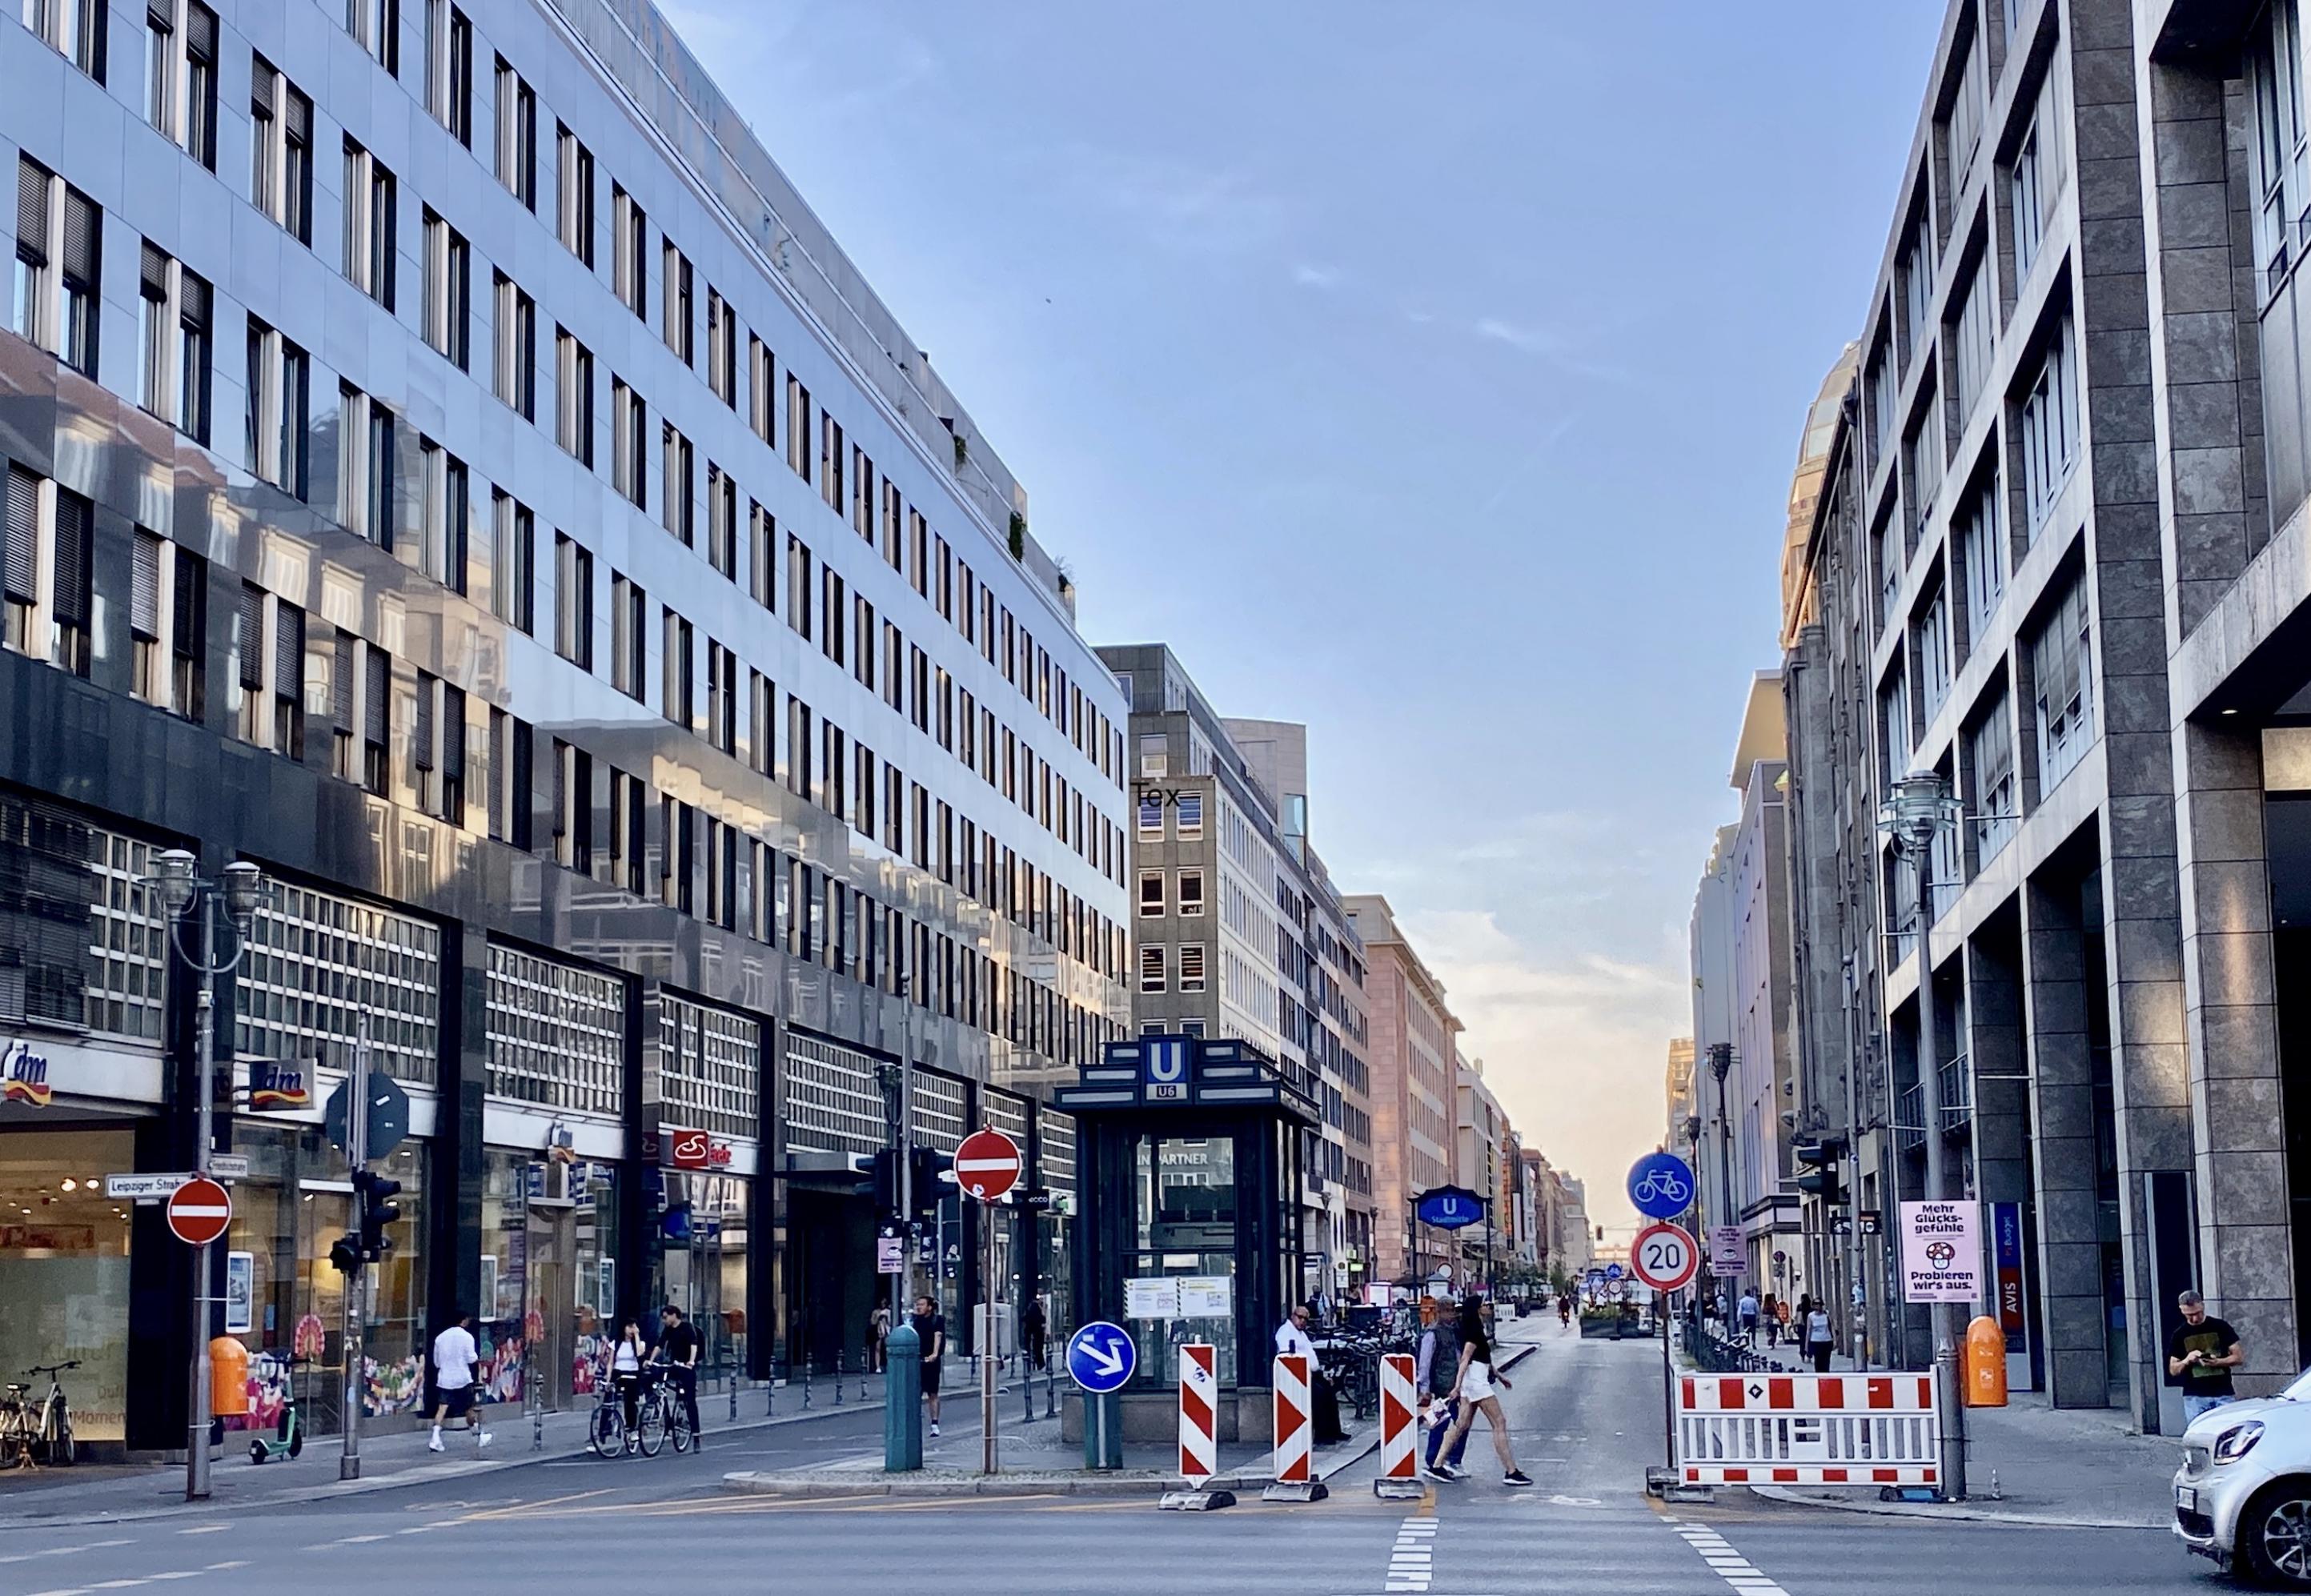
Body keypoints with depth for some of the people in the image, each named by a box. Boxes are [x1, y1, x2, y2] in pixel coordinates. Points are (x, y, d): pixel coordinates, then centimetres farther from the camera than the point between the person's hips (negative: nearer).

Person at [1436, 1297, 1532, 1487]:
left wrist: (1498, 1375, 31)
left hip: (1472, 1382, 10)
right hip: (1477, 1381, -10)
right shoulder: (1474, 1333, -15)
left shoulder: (1475, 1331, 15)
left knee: (1462, 1425, 10)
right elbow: (1465, 1359, -23)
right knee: (1499, 1423, -7)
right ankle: (1511, 1472, -7)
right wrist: (1458, 1385, -30)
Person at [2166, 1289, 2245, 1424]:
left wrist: (2218, 1362, -14)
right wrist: (2187, 1361, -11)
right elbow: (2173, 1370, 10)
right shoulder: (2179, 1335, 8)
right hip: (2194, 1397, 1)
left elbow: (2239, 1357, 4)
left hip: (2224, 1394, 0)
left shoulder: (2221, 1327, 5)